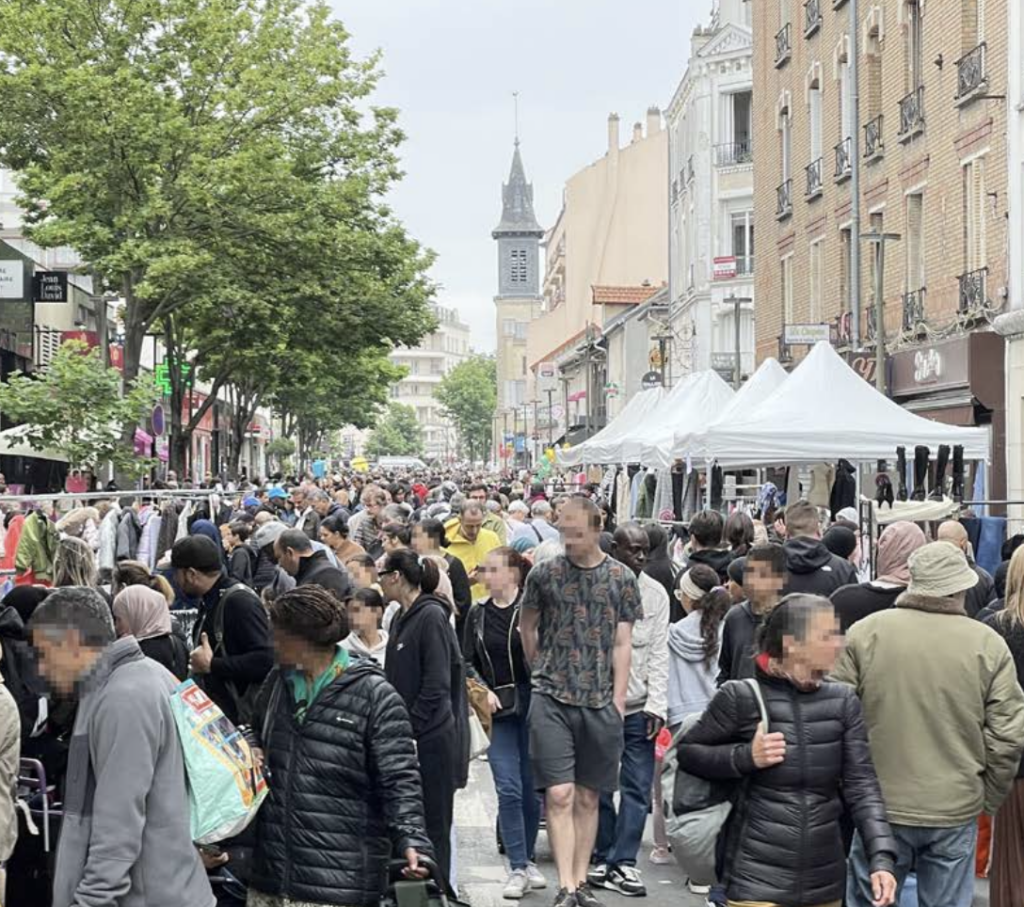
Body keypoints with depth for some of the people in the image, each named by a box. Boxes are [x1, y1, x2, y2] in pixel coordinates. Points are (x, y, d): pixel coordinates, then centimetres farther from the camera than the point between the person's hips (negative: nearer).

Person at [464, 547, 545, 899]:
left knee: (531, 788, 8)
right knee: (508, 790, -5)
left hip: (532, 706, -2)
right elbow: (467, 662, 14)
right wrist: (482, 690, -1)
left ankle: (527, 860, 25)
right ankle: (518, 868, -1)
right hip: (498, 711, 2)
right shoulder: (478, 614, 8)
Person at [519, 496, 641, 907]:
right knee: (559, 795, -8)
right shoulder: (543, 573, 0)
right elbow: (526, 626, 15)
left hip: (600, 703, 1)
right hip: (551, 700, -1)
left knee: (588, 798, 9)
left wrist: (617, 701, -3)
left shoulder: (621, 578, 2)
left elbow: (622, 644, 2)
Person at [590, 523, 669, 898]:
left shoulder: (656, 593, 5)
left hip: (639, 708, 2)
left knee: (638, 789, 0)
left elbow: (659, 653, 4)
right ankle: (601, 856, 19)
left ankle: (623, 861, 7)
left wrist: (656, 705, -3)